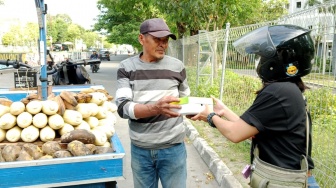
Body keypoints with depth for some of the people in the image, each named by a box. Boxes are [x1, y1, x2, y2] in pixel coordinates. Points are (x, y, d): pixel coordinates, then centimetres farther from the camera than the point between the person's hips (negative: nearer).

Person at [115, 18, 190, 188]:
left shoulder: (177, 66, -1)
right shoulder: (127, 67, -3)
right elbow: (123, 108, -16)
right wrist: (156, 108, -31)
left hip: (173, 148, 0)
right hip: (140, 149, 1)